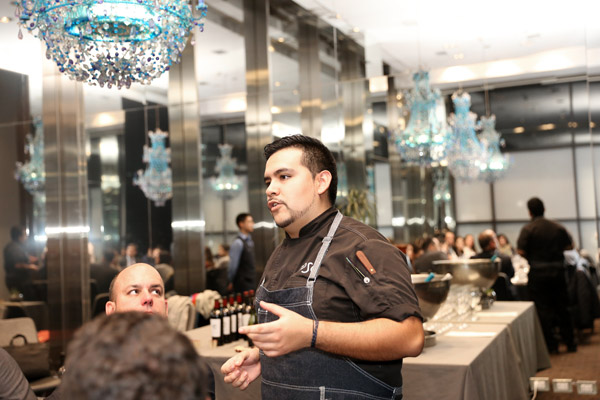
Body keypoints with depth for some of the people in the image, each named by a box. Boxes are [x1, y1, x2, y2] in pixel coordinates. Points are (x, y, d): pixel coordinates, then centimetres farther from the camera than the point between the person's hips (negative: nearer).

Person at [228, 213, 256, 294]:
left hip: (251, 283, 8)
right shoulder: (238, 243, -14)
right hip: (243, 285, -8)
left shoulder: (250, 242, 13)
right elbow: (233, 265, -13)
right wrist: (231, 282, -4)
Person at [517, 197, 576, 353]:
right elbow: (569, 246, 10)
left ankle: (551, 344, 6)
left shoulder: (528, 229, -10)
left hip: (538, 274, -4)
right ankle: (570, 342, 22)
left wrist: (531, 257, 5)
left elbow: (521, 251, -16)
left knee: (544, 309, 3)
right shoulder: (558, 227, 2)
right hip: (558, 272, 4)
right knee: (562, 308, 15)